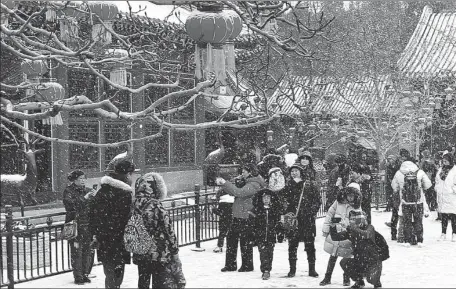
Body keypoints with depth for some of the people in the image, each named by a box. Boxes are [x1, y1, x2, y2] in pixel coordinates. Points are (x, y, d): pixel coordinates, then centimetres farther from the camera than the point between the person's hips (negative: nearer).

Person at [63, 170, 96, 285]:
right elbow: (69, 203, -17)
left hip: (87, 225, 5)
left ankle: (85, 274, 17)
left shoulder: (87, 191, 14)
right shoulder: (69, 191, 0)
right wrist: (84, 198, -20)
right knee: (77, 251, -5)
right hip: (75, 225, -5)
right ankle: (78, 276, 1)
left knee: (87, 251, 5)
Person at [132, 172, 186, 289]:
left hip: (140, 256, 6)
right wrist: (175, 251, -2)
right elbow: (169, 232, -14)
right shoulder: (156, 206, -18)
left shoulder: (134, 206, -1)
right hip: (160, 256, -6)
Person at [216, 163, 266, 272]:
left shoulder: (254, 185, -16)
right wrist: (223, 184, 1)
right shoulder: (246, 182, 16)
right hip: (238, 216, 10)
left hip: (246, 218, -10)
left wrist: (225, 183, -26)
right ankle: (230, 264, 17)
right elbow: (234, 191, 16)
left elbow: (239, 192, -28)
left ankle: (247, 265, 11)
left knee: (245, 241, -1)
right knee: (231, 238, 11)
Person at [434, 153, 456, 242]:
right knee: (444, 216, 9)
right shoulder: (441, 170, 13)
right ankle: (443, 234, 13)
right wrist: (437, 189, 9)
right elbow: (437, 182, 22)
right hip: (442, 197, 5)